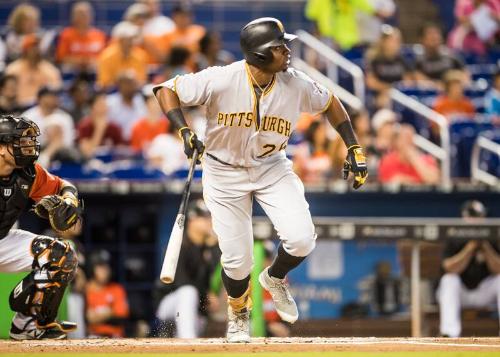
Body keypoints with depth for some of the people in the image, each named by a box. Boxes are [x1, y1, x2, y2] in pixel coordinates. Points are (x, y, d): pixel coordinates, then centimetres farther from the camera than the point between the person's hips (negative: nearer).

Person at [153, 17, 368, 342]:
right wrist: (184, 132, -29)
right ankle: (239, 314, 31)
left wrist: (354, 149, 1)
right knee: (237, 260, -3)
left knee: (301, 239, -18)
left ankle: (275, 278, 19)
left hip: (272, 169, 3)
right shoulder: (220, 80, -25)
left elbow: (330, 103, 5)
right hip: (225, 173, -2)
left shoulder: (296, 84, -15)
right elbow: (167, 90, -16)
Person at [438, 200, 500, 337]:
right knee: (449, 279, -31)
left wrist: (486, 247, -24)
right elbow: (450, 269, -23)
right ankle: (450, 332, -43)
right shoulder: (454, 241, -8)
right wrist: (471, 246, -26)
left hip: (484, 293, 2)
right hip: (459, 293, -2)